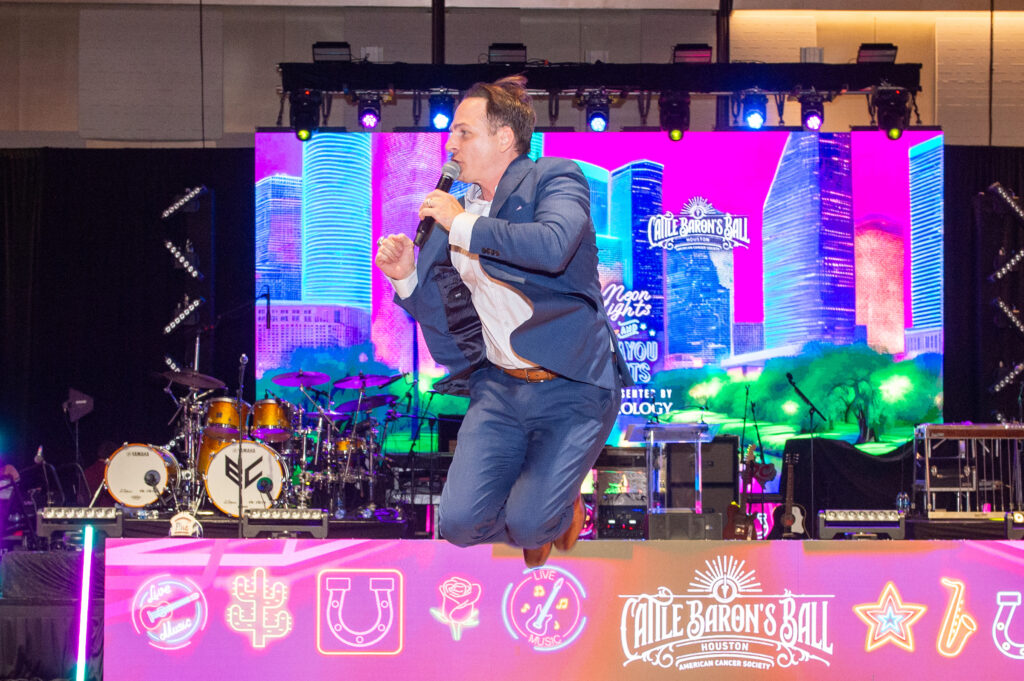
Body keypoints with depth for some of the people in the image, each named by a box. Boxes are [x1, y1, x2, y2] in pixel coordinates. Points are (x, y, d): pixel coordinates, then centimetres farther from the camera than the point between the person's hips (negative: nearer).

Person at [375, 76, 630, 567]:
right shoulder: (454, 211, 13)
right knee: (460, 522, -9)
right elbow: (446, 325, 17)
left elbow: (553, 246, -27)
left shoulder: (555, 179, -3)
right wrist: (406, 278, -1)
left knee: (527, 523, -16)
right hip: (500, 388, 5)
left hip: (573, 385, -5)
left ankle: (563, 508, 21)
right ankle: (537, 537, 24)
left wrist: (464, 224, -15)